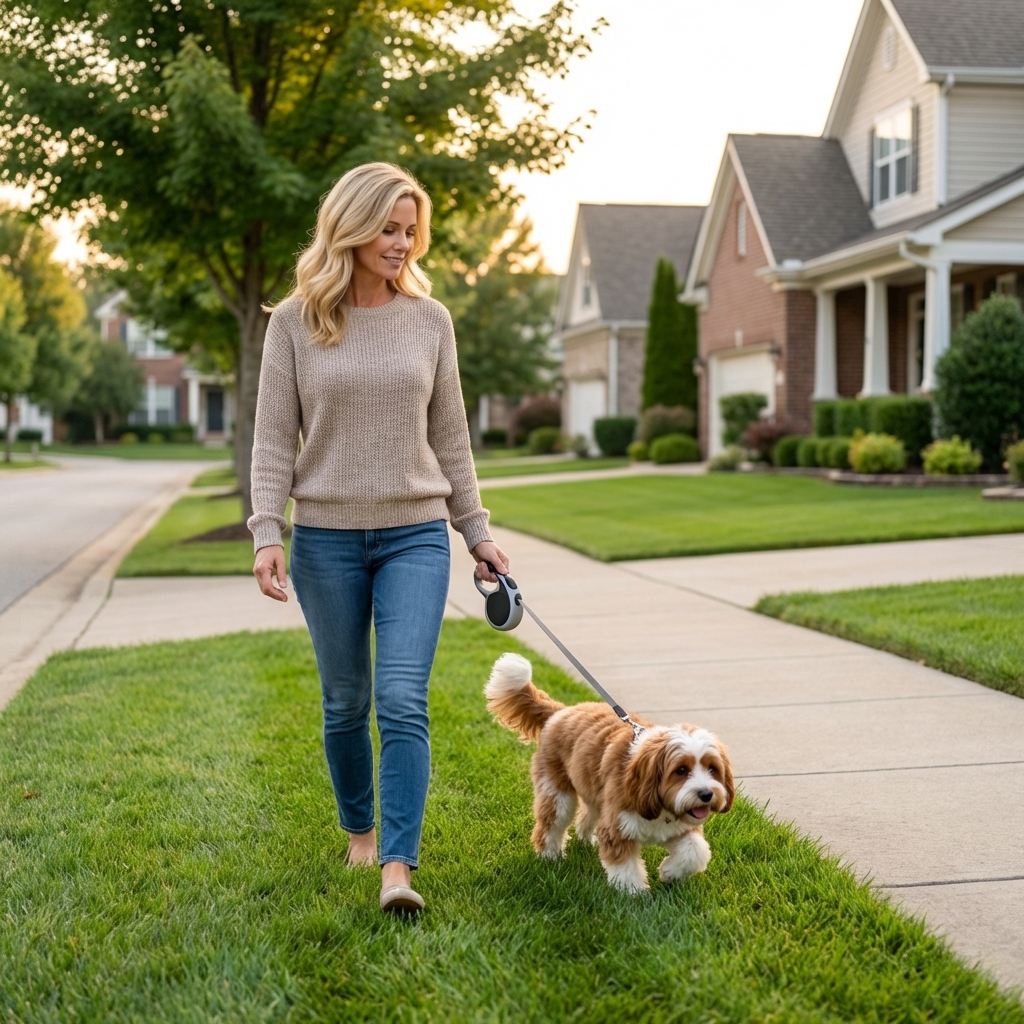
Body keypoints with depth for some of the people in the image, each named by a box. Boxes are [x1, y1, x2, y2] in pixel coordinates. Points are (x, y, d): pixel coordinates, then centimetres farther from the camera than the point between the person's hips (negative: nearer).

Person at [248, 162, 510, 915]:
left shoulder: (429, 319, 4)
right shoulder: (295, 322, 0)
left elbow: (450, 436, 9)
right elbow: (274, 438, -1)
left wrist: (478, 533, 8)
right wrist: (268, 533, -11)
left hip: (416, 535, 0)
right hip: (326, 537, 0)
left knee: (403, 701, -11)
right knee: (346, 702, 11)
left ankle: (398, 867, -12)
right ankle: (360, 831, 32)